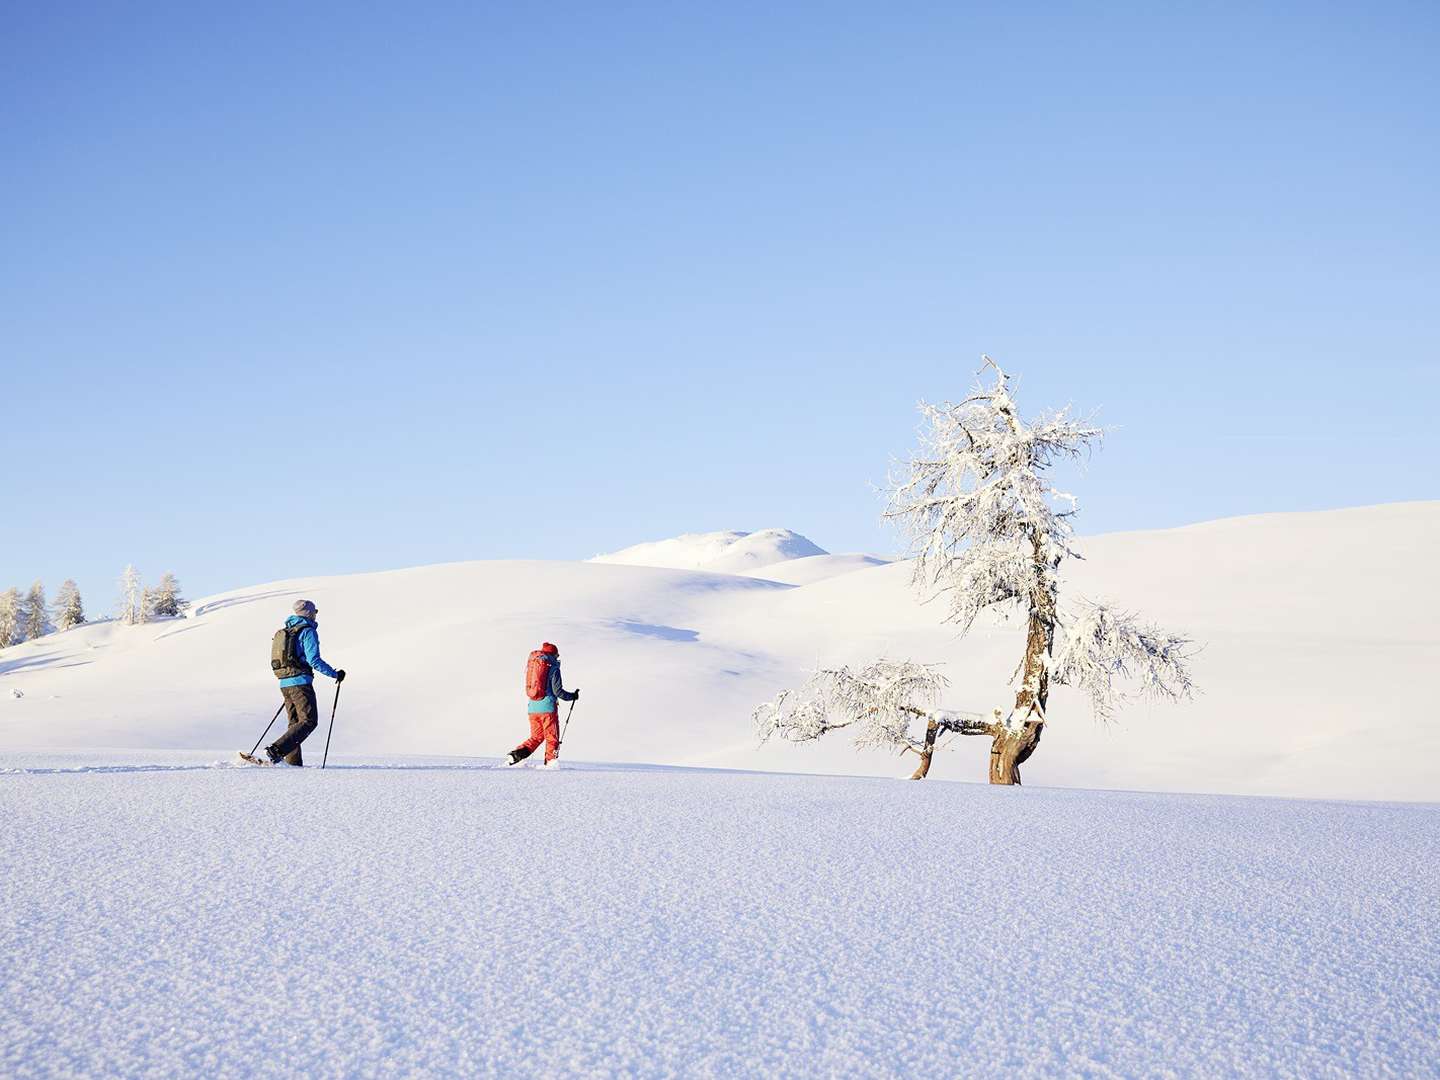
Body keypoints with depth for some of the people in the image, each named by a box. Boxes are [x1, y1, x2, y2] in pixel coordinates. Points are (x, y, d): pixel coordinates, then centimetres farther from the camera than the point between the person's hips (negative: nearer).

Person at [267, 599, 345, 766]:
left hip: (284, 683, 9)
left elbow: (278, 659, 22)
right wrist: (335, 674, -10)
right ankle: (277, 750, -23)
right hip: (301, 682, -9)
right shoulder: (308, 631, -7)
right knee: (309, 721, -10)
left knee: (295, 723, 13)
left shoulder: (284, 631, 19)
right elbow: (314, 660, -16)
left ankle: (293, 761, 6)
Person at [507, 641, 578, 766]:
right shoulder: (553, 668, -7)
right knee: (552, 738, 6)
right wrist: (572, 696, 5)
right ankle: (550, 762, 2)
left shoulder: (532, 666, 11)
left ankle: (516, 754, -1)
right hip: (548, 707, -6)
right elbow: (557, 691, -10)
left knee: (536, 737, 15)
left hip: (533, 708, 6)